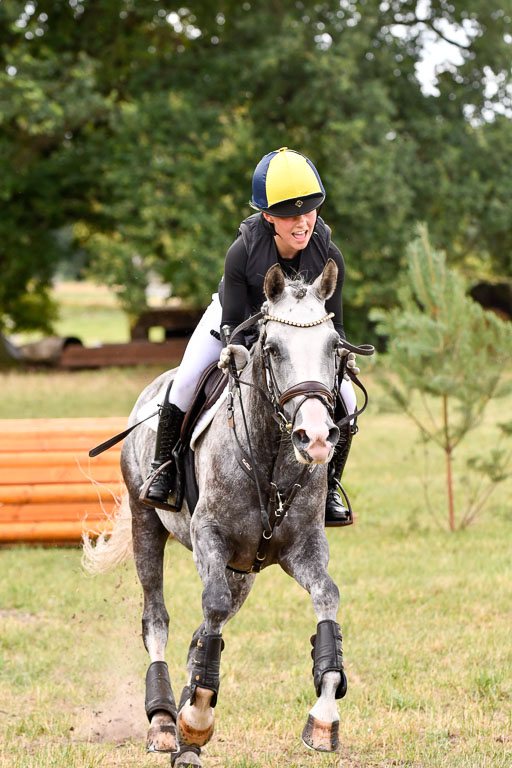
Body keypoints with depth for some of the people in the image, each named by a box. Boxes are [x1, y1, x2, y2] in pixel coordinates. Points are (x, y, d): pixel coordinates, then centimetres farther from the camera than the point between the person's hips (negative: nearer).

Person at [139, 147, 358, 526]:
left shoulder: (328, 256, -29)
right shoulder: (243, 251, -35)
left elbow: (333, 323, -19)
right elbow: (232, 321, -25)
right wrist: (236, 348, -47)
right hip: (237, 322, -2)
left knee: (344, 399, -15)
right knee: (187, 381, -21)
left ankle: (328, 490, 5)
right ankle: (163, 468, 3)